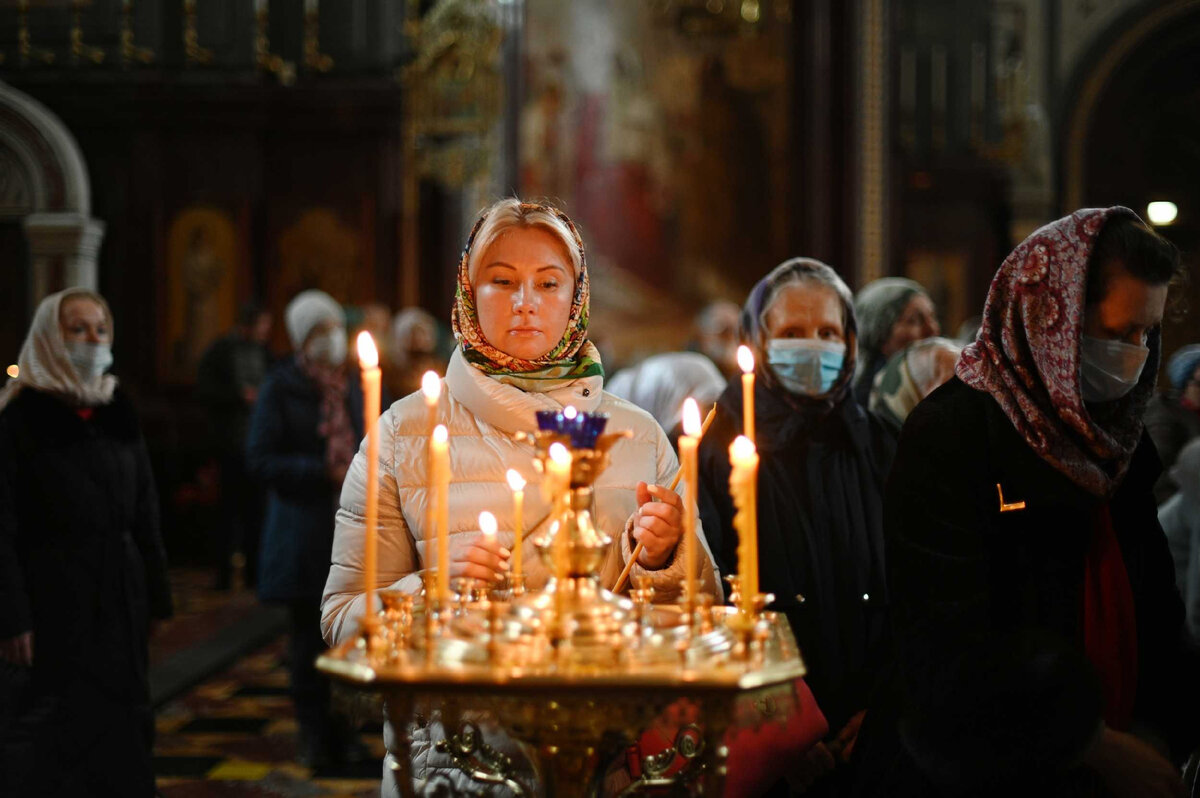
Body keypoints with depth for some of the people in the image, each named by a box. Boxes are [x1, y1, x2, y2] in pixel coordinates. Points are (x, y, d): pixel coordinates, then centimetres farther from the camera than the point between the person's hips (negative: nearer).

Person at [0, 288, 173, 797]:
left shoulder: (118, 415, 11)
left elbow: (146, 516, 14)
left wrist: (156, 598, 8)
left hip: (119, 604, 5)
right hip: (52, 608, -5)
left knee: (120, 738, 7)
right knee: (47, 746, -1)